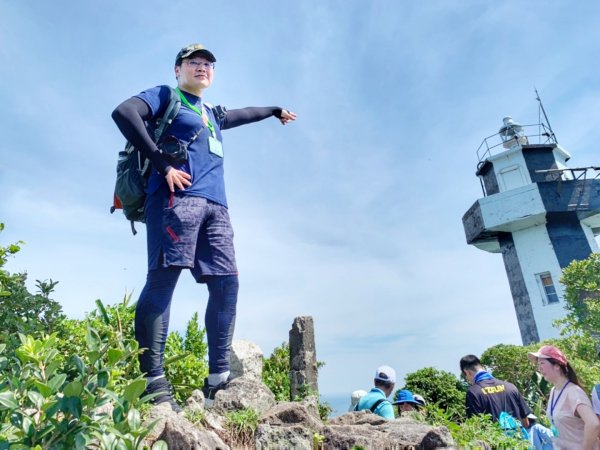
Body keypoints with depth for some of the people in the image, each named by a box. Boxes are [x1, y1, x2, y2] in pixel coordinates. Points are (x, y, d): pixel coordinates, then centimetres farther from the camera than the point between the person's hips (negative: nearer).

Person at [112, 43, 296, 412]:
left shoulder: (212, 114, 35)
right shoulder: (166, 96, 15)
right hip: (177, 197, -7)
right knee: (163, 280, -15)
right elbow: (124, 112, -3)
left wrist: (275, 111, 68)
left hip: (215, 205, 7)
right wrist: (162, 164, -11)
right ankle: (153, 382, -15)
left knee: (226, 283, -3)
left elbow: (241, 114, 55)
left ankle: (219, 378, 2)